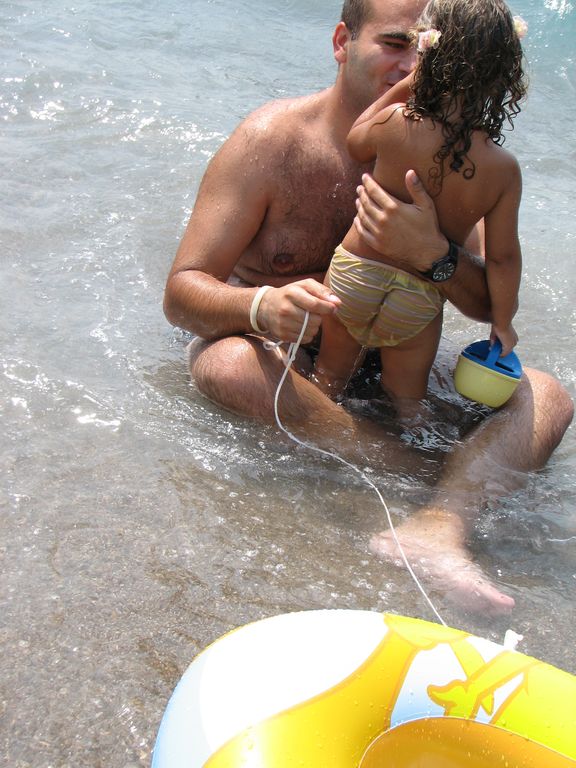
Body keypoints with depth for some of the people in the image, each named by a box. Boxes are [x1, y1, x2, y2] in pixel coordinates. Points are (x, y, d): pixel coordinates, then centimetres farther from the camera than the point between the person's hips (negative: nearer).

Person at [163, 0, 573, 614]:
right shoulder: (273, 140, -12)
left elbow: (490, 304, -5)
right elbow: (181, 292, -16)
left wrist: (430, 253, -28)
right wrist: (263, 306, -39)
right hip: (279, 356, -3)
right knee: (225, 362, -37)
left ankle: (438, 526, -40)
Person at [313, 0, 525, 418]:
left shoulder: (396, 122, -19)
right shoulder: (503, 168, -16)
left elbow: (355, 142, 5)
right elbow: (502, 258, -10)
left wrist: (403, 86, 6)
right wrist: (503, 322, 5)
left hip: (353, 275, 0)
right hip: (418, 304, 0)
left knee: (330, 376, 25)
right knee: (406, 400, 23)